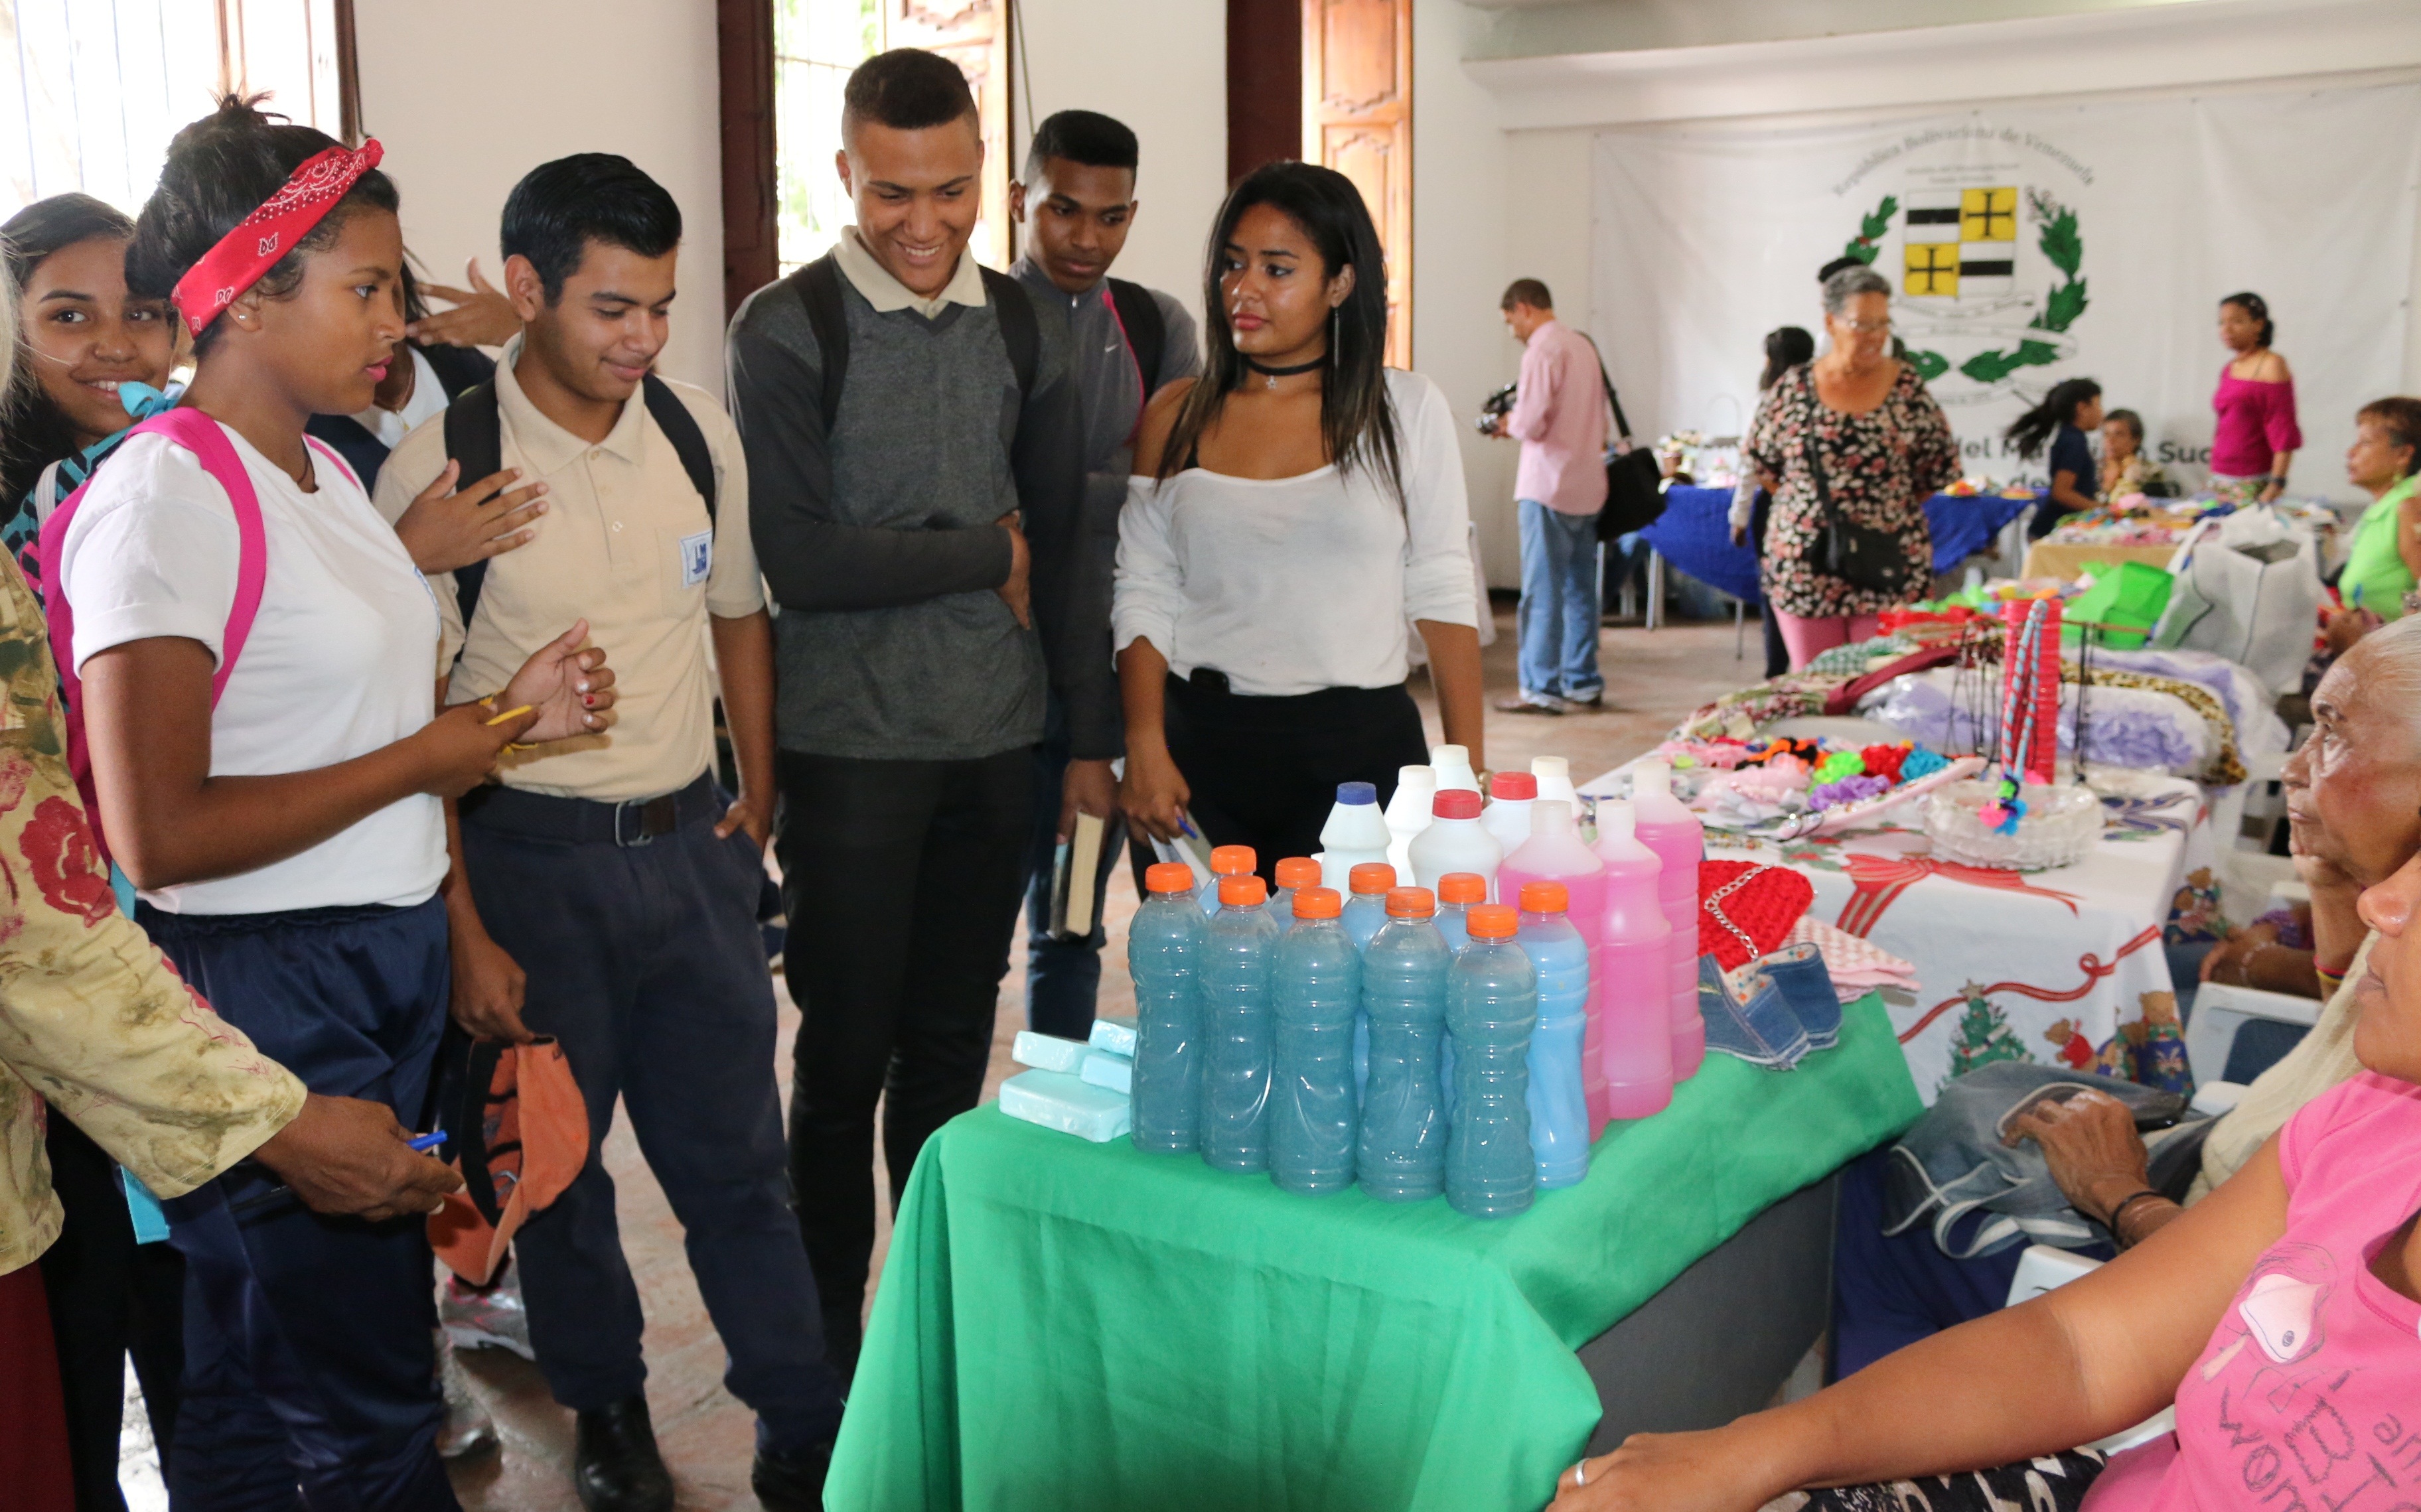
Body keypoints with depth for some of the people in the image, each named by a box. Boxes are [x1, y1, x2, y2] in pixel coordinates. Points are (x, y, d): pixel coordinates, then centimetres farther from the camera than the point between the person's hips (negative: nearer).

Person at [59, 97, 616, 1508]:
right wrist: (423, 756, -15)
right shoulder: (168, 494, -16)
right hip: (264, 984, -8)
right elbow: (157, 835, -22)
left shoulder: (325, 472, 12)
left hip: (393, 964, 8)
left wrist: (505, 714, 1)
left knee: (252, 1381, 21)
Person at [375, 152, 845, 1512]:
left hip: (693, 844, 3)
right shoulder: (443, 466, -12)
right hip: (531, 862, -3)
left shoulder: (697, 428, 1)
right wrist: (464, 934, -10)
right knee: (556, 1161, 13)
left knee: (738, 1155, 9)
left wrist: (756, 798, 10)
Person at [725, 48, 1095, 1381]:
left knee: (951, 1047, 13)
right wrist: (985, 550, -6)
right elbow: (796, 559, -16)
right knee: (846, 1058, 5)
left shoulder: (1024, 328, 7)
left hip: (996, 741, 4)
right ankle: (823, 1353, 22)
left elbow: (1065, 544, 10)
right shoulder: (789, 331, -7)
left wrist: (1091, 737, 8)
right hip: (853, 749, -4)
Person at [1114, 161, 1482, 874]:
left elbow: (1442, 594, 3)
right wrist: (1145, 749, -6)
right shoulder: (1176, 416, 6)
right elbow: (1144, 596, 6)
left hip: (1361, 748, -1)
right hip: (1202, 746, 1)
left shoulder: (1405, 410, 3)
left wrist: (1469, 770, -3)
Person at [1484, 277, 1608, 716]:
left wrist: (1510, 424, 2)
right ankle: (1583, 683, 17)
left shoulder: (1542, 350, -13)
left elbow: (1532, 422, -20)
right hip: (1587, 486, 8)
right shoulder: (1583, 345, 14)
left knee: (1542, 591, -4)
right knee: (1580, 588, 12)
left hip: (1549, 486, -8)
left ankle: (1541, 688, -1)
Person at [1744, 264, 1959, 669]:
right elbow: (1761, 462, 10)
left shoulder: (1907, 386, 0)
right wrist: (1807, 505, 6)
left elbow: (1941, 468, 8)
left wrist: (1893, 505, 7)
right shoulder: (1793, 388, -1)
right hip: (1806, 566, 0)